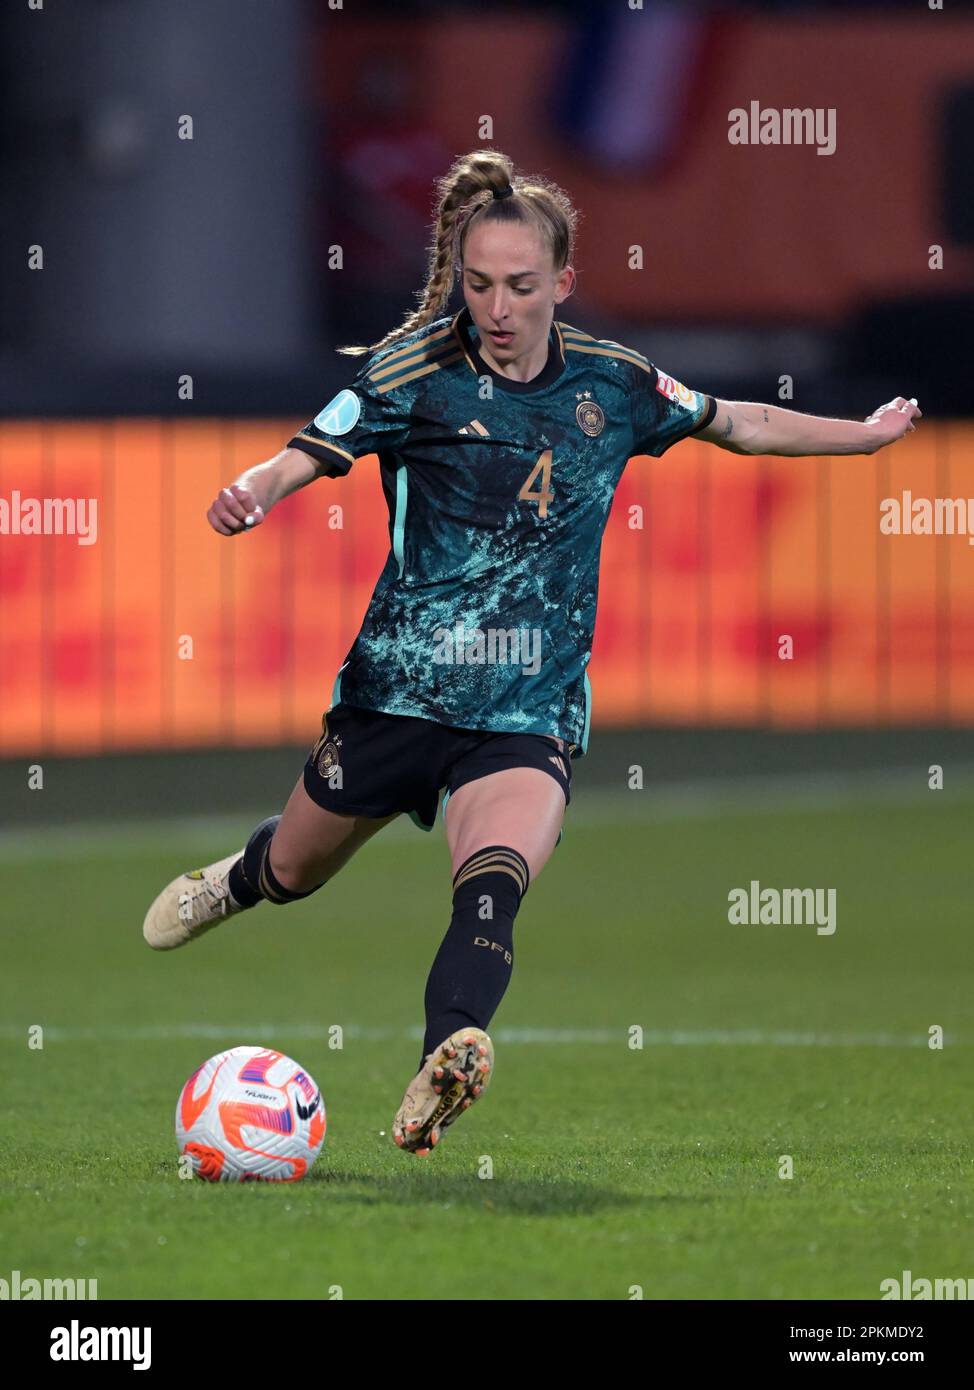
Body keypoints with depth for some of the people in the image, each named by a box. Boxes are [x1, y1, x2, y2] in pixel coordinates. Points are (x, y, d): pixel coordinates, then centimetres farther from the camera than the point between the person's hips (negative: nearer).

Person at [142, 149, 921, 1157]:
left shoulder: (612, 385, 4)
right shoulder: (416, 368, -7)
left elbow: (741, 424, 21)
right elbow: (307, 454, -16)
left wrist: (868, 433, 27)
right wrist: (250, 494, -39)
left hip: (532, 708, 0)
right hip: (398, 685, 0)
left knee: (493, 885, -28)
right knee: (296, 871, 20)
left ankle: (448, 1057, -50)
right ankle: (237, 881, 56)